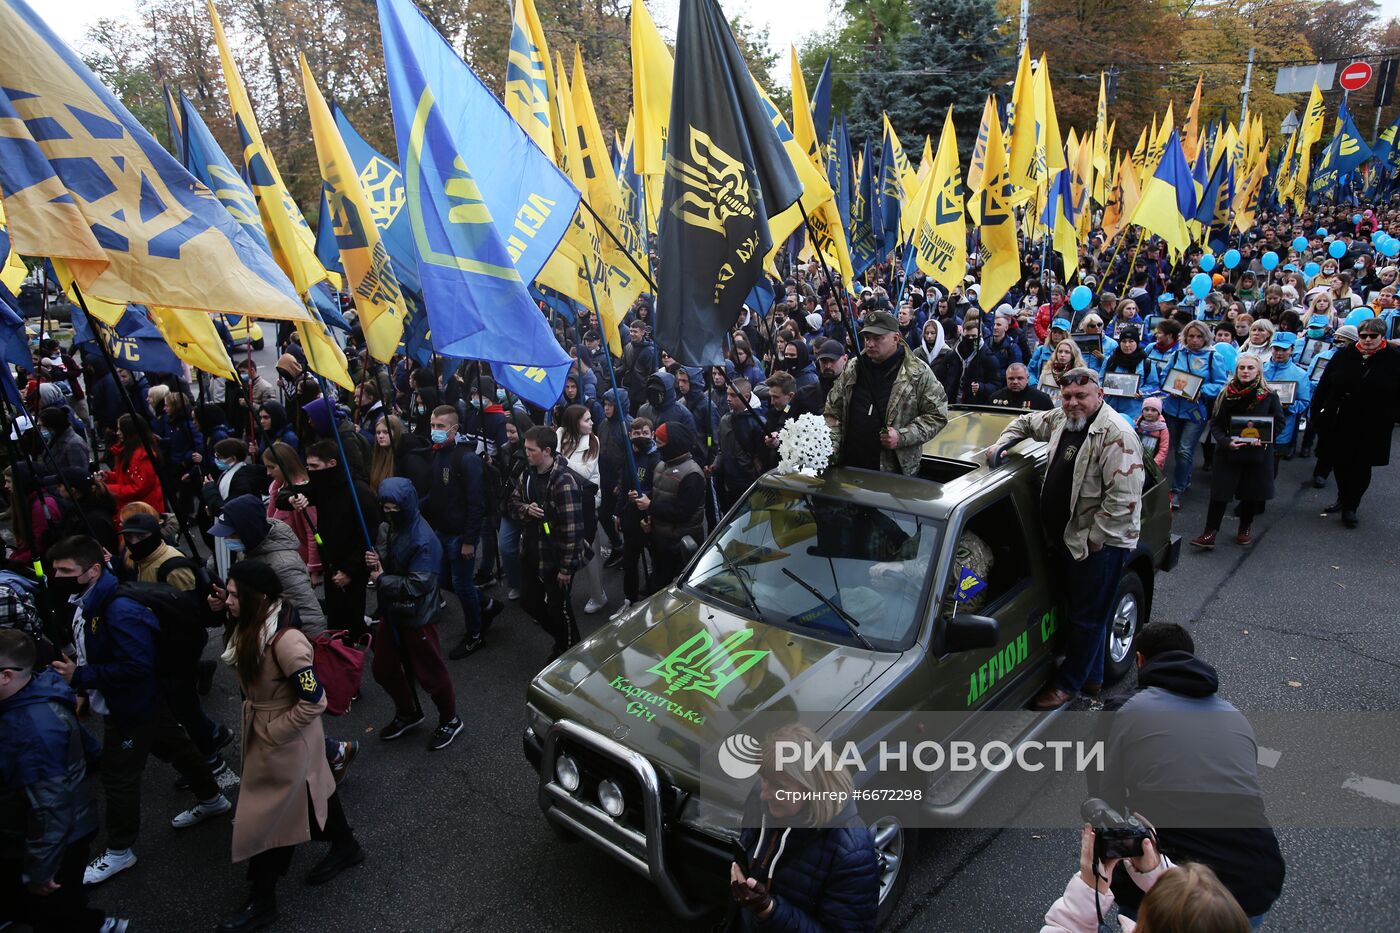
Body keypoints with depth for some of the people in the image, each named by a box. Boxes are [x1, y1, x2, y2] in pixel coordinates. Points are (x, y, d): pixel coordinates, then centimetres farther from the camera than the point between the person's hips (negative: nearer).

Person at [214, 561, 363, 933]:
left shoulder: (286, 640, -32)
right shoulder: (250, 629, -6)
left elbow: (314, 701, -26)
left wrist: (270, 733, -18)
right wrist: (255, 722, 6)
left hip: (286, 740, -8)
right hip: (263, 732, 8)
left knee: (267, 817, 8)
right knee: (309, 791, 24)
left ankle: (262, 902, 28)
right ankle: (345, 847, 45)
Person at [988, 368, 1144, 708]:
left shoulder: (1116, 435, -21)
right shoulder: (1061, 420, 6)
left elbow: (1124, 499, -25)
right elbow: (1026, 422, 27)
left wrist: (1090, 540, -21)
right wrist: (1001, 444, 8)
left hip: (1100, 543, -9)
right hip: (1066, 538, 9)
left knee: (1087, 617, 6)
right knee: (1084, 612, 21)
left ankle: (1068, 684, 19)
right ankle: (1092, 677, 37)